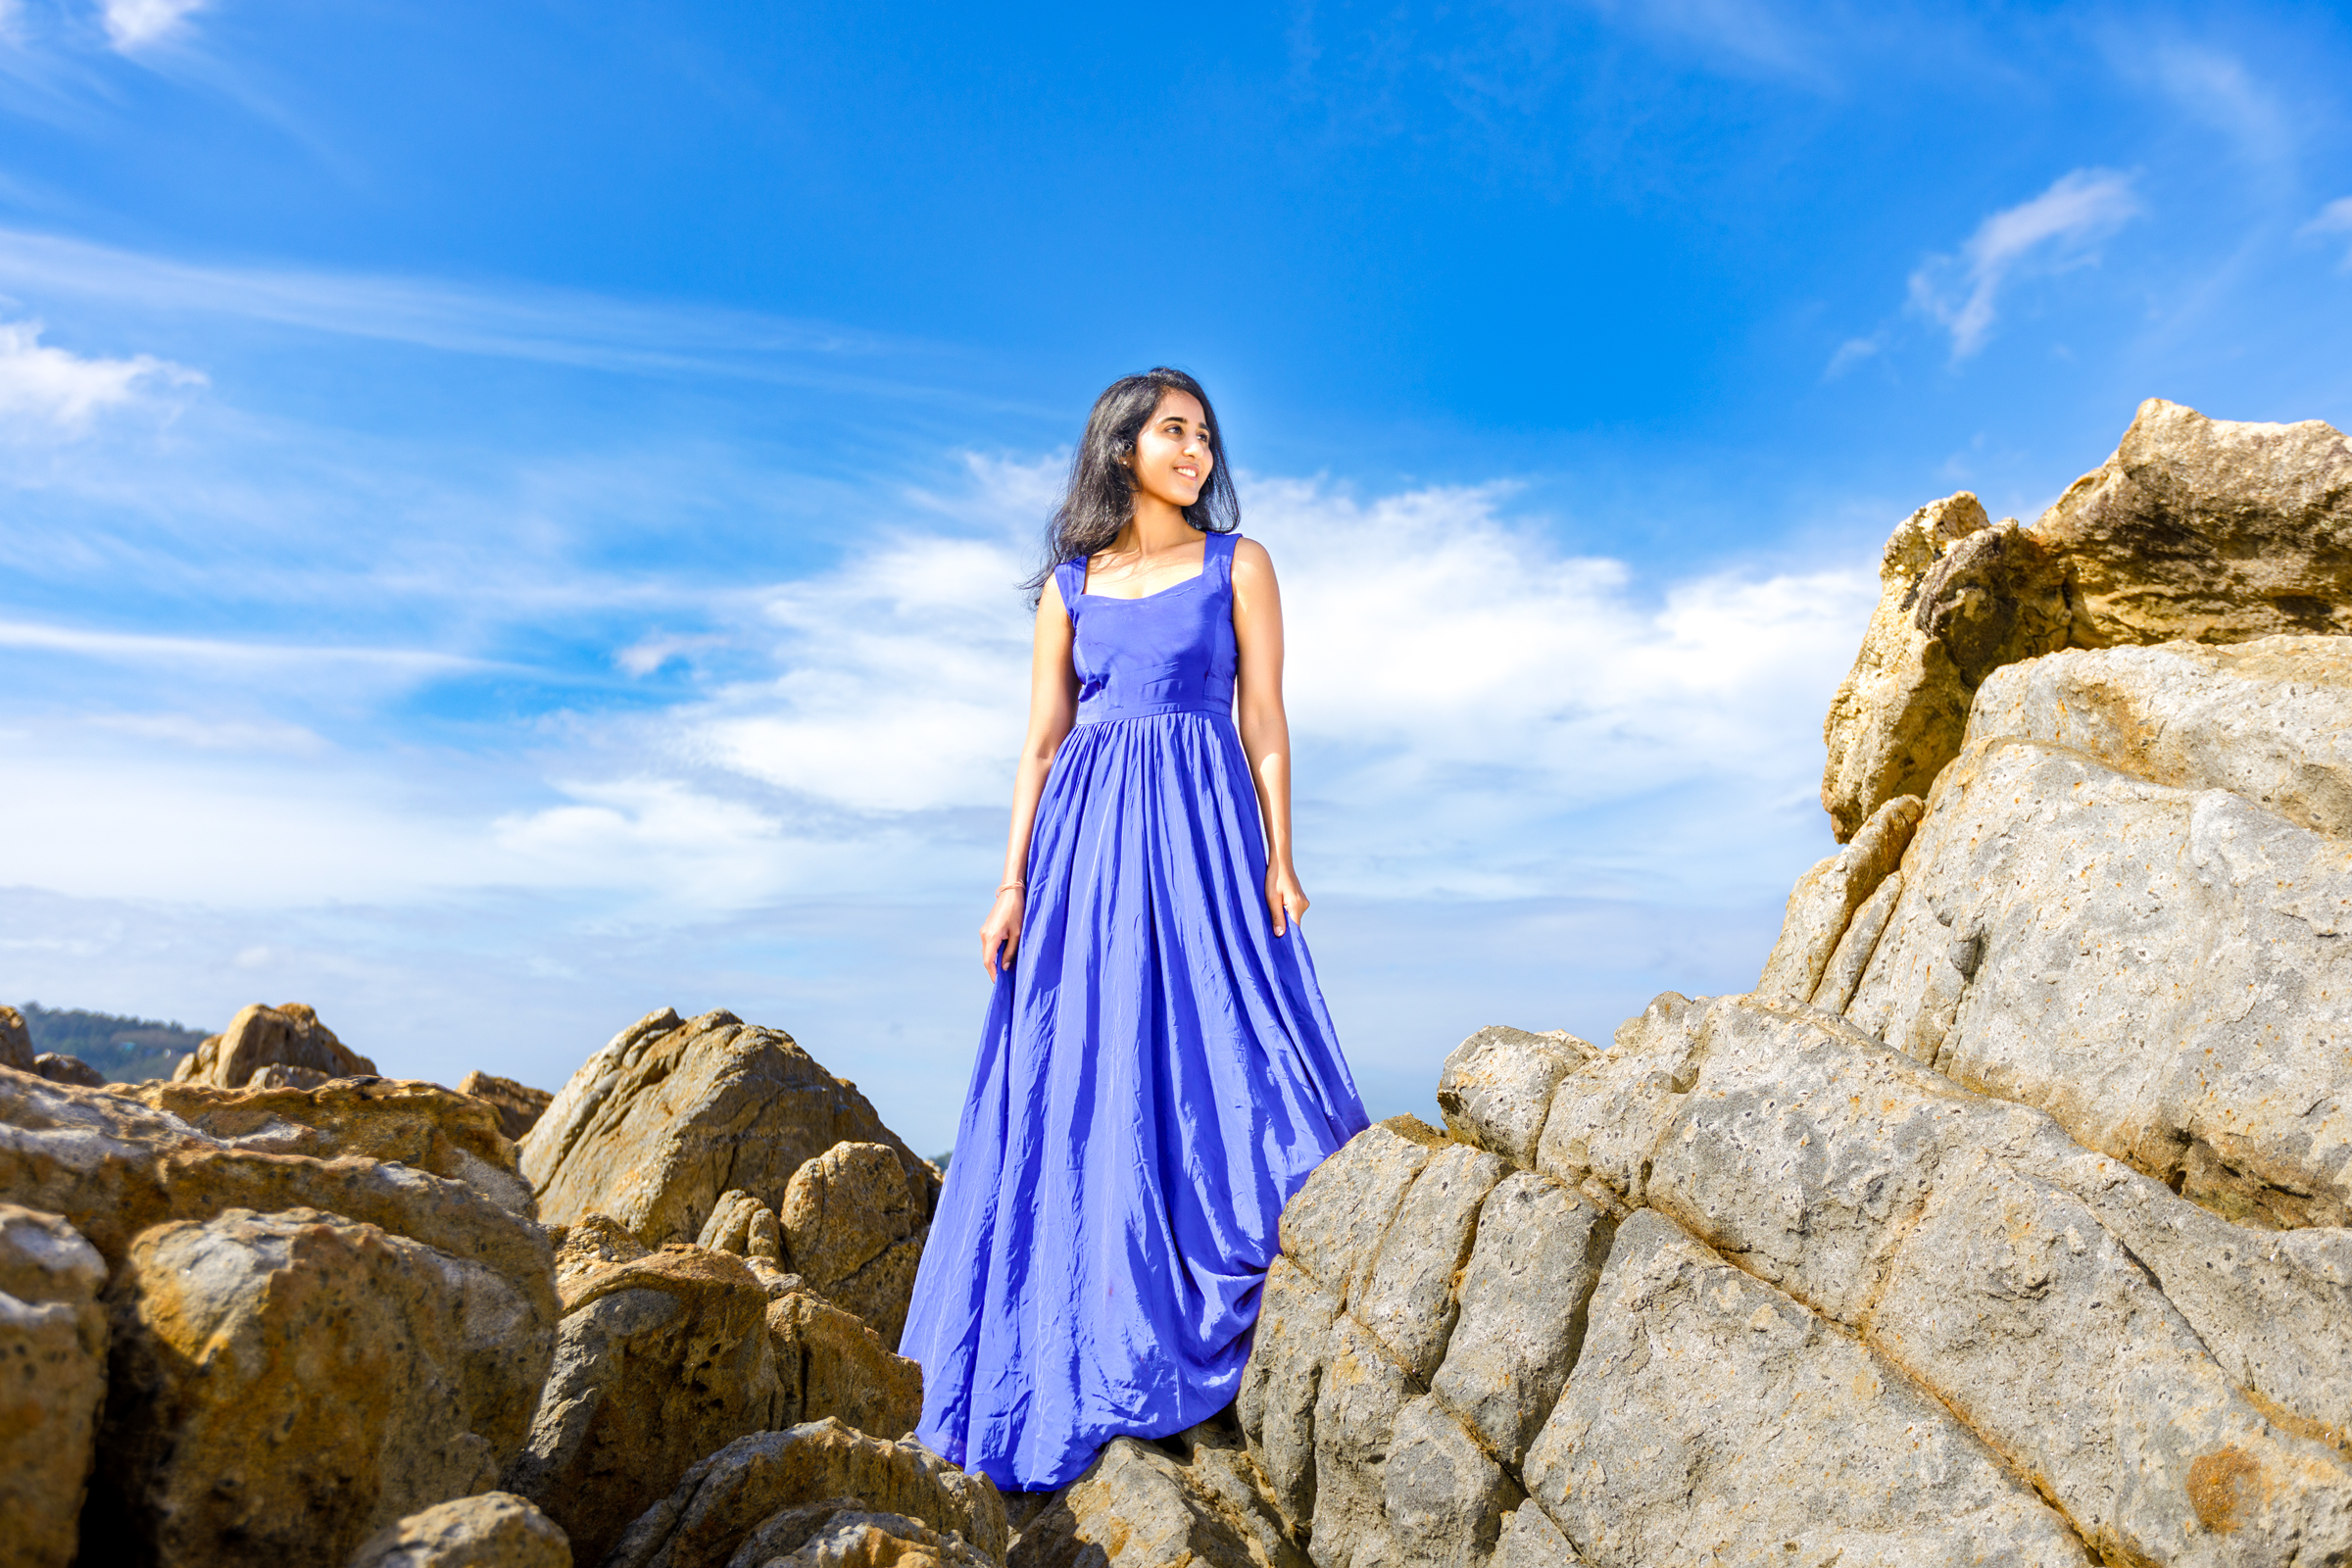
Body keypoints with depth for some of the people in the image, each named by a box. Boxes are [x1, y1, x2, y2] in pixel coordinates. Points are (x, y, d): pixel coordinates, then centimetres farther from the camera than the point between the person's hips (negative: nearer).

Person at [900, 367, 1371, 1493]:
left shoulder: (1237, 563, 8)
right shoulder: (1069, 582, 13)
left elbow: (1266, 723, 3)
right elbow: (1041, 743, 10)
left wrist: (1279, 860, -7)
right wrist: (1014, 884, 2)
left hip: (1199, 830, -2)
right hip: (1086, 838, 2)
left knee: (1205, 1063, -6)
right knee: (1079, 1084, 2)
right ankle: (1085, 1363, 14)